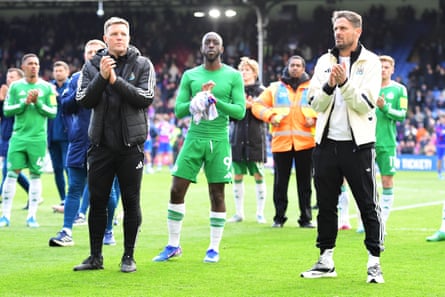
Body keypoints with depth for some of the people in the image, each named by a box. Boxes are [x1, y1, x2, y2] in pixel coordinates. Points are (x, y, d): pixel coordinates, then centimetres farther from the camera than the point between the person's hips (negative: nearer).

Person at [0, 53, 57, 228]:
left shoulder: (46, 87, 4)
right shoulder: (15, 86, 6)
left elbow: (53, 113, 2)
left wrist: (38, 103, -12)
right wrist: (24, 103, -11)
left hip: (38, 137, 0)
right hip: (18, 136, 0)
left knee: (35, 175, 2)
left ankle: (32, 215, 7)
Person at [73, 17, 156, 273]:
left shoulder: (142, 65, 2)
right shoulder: (92, 66, 7)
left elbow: (146, 98, -10)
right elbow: (84, 100, -2)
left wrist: (116, 81, -16)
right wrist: (102, 77, -15)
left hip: (131, 144, -2)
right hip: (101, 143, 2)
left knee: (131, 201, 2)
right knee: (97, 201, 5)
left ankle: (129, 257, 11)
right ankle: (95, 257, 14)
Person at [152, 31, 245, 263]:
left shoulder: (233, 76, 2)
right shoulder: (190, 76, 8)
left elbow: (240, 111, -5)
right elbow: (178, 111, 3)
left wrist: (216, 100, -19)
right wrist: (198, 98, -13)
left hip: (219, 141, -2)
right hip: (194, 139, 2)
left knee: (217, 194, 2)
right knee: (177, 190, -2)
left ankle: (214, 249, 11)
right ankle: (173, 246, 10)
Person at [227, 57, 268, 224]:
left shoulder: (261, 91, 2)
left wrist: (252, 106, -17)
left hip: (256, 139, -3)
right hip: (237, 138, 3)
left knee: (259, 176, -1)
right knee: (237, 176, 4)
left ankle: (260, 213, 6)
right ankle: (239, 213, 12)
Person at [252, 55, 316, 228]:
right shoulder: (275, 88, 13)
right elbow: (257, 106, 12)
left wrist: (314, 118, -9)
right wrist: (270, 115, -5)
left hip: (305, 141, 0)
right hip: (281, 141, 0)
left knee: (305, 182, 3)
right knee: (280, 181, 1)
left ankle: (306, 218, 8)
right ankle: (279, 217, 9)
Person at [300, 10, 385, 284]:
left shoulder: (370, 62, -2)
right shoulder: (324, 61, 10)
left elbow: (365, 105, -11)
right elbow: (316, 104, 2)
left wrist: (345, 83, -24)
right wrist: (329, 86, -16)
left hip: (358, 144, -4)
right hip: (327, 143, 4)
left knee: (368, 205, -2)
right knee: (326, 205, 10)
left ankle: (374, 264, 3)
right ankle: (326, 262, 19)